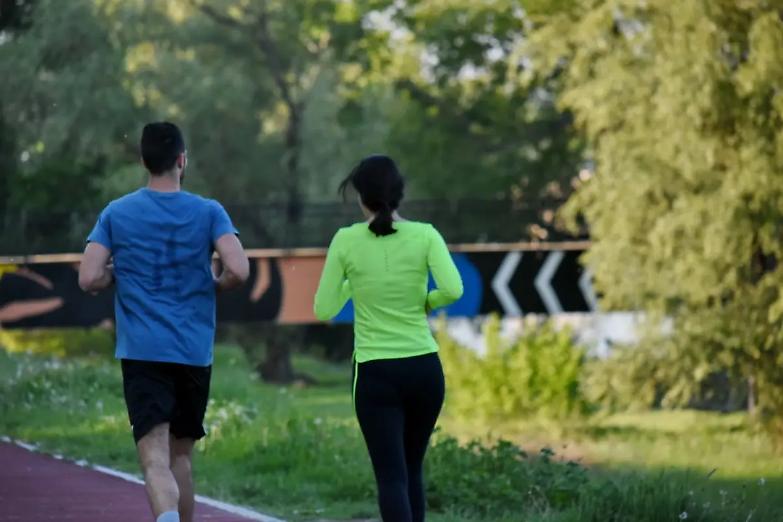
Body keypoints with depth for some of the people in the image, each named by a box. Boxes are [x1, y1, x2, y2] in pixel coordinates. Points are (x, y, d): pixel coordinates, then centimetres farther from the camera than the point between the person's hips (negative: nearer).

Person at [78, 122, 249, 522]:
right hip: (195, 352, 2)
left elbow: (89, 279, -3)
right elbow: (238, 270, -11)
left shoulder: (116, 214, 3)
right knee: (181, 455, 18)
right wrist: (215, 285, 11)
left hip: (141, 353, -2)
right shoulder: (208, 213, 2)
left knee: (155, 459, -13)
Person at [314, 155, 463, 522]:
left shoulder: (347, 241, -3)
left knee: (392, 477, -4)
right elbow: (453, 289, -16)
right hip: (424, 367, 2)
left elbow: (324, 310, -1)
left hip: (375, 373, -2)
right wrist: (427, 303, 5)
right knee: (412, 471, 19)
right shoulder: (424, 236, -2)